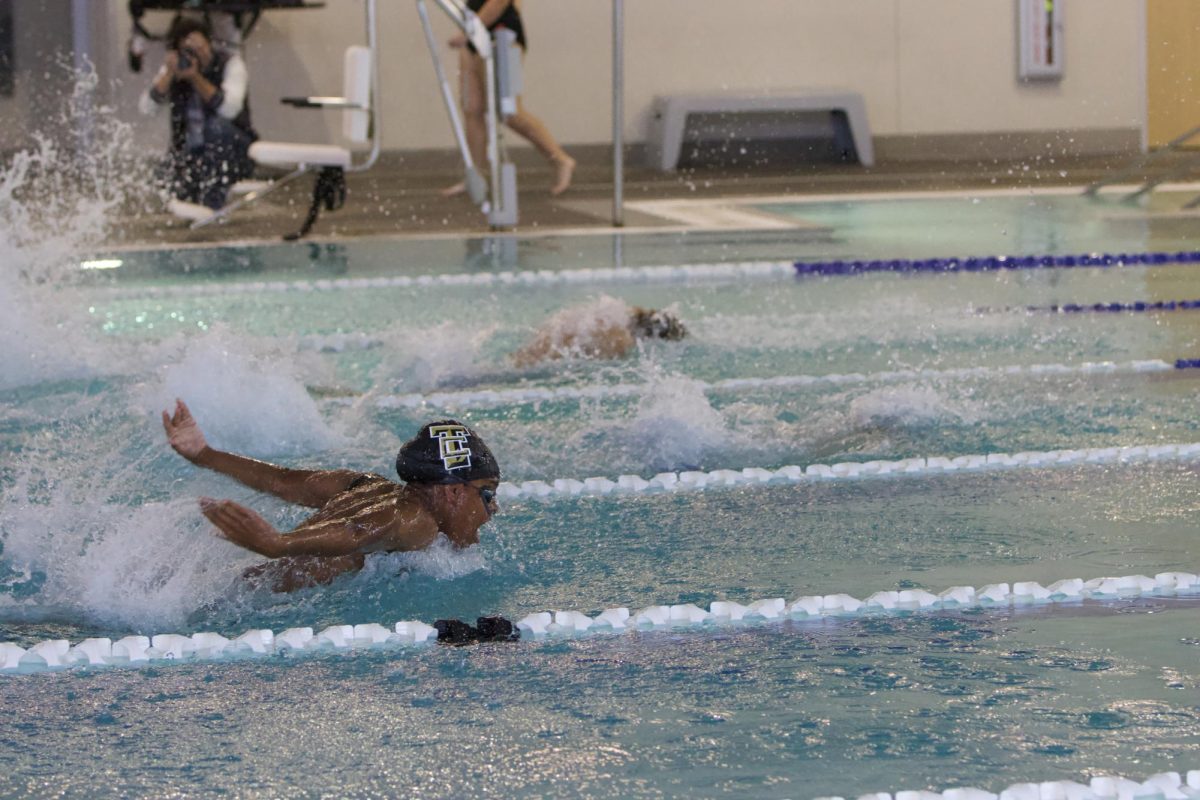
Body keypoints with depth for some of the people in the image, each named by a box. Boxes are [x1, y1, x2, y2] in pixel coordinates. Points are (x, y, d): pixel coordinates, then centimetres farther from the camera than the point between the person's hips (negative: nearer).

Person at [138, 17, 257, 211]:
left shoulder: (230, 63, -11)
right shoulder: (174, 69, 1)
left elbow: (230, 109, -27)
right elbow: (147, 108, -11)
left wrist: (196, 78, -31)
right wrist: (169, 75, -23)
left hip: (233, 151, -3)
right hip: (191, 151, 3)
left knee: (217, 124, -34)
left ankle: (212, 201, -30)